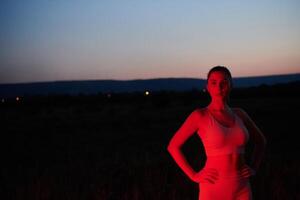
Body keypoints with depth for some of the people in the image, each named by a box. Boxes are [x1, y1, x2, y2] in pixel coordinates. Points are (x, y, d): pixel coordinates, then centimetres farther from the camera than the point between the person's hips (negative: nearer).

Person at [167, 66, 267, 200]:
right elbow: (173, 146, -5)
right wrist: (193, 175, -7)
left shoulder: (239, 114, 6)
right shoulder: (200, 115, -7)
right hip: (214, 188, -4)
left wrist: (254, 168, 9)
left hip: (241, 189, 4)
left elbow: (261, 141, 21)